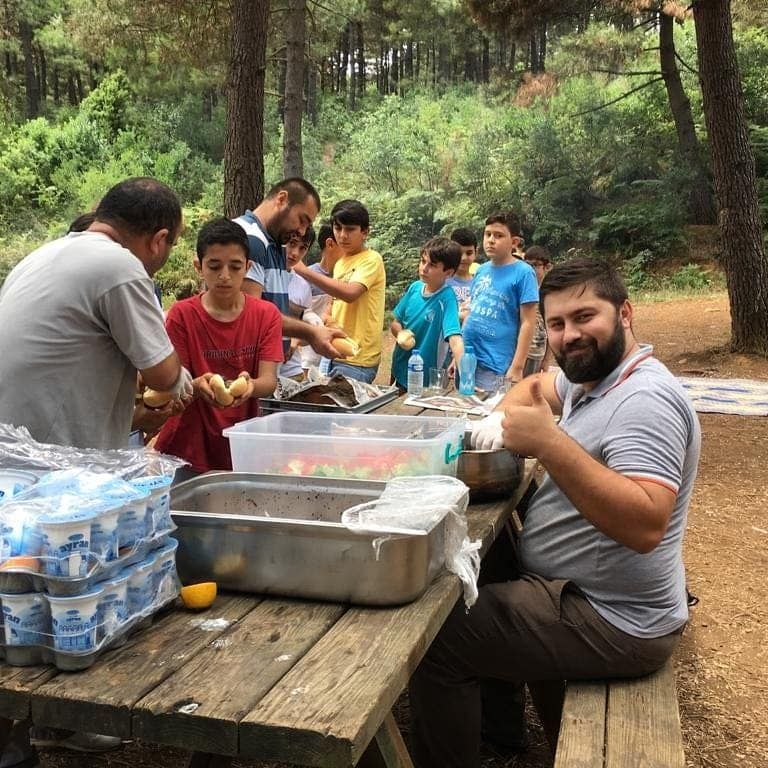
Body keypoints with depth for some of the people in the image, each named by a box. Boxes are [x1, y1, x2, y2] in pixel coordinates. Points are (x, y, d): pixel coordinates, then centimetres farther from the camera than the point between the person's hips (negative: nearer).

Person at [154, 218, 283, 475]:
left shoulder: (267, 314, -1)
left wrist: (250, 385, -33)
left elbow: (269, 381, -9)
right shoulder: (182, 314, -4)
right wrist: (198, 386, -31)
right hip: (187, 447, -1)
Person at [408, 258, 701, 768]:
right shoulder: (591, 377, 6)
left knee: (437, 635, -14)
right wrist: (500, 418, 4)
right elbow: (536, 385, 27)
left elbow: (645, 525, -37)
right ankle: (495, 717, 37)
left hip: (611, 623, -11)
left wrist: (548, 442, -41)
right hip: (580, 590, 11)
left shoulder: (643, 400, -25)